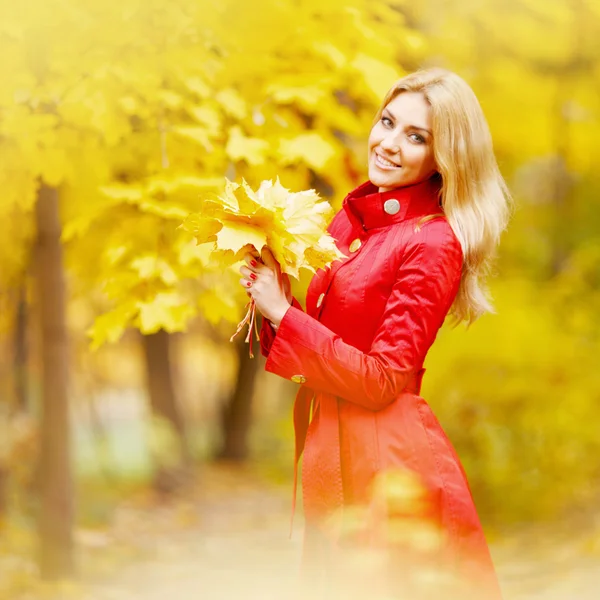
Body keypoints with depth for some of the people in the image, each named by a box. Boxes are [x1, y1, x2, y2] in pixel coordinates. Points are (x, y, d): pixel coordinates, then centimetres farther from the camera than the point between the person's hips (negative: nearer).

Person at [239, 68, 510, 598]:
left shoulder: (433, 243, -16)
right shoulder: (353, 214, 6)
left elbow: (380, 380, -19)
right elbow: (328, 345, 10)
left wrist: (282, 312, -17)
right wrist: (272, 293, -6)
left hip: (387, 457, -7)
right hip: (328, 444, 7)